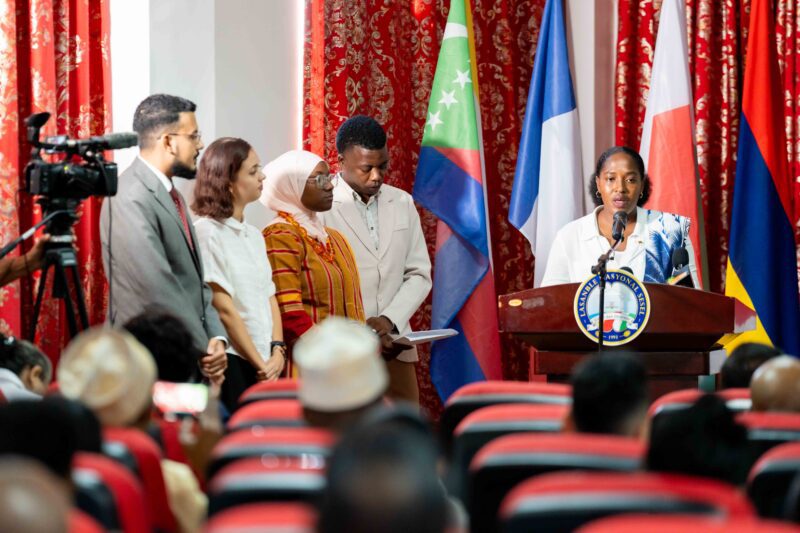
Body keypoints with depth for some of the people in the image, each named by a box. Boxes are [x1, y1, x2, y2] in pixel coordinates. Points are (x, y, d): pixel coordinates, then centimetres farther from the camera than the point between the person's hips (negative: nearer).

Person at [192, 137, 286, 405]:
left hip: (266, 364, 7)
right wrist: (260, 363, -11)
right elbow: (224, 309, -12)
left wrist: (277, 351, -3)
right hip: (231, 361, -7)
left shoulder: (253, 235, 15)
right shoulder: (207, 232, -8)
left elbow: (269, 298, 13)